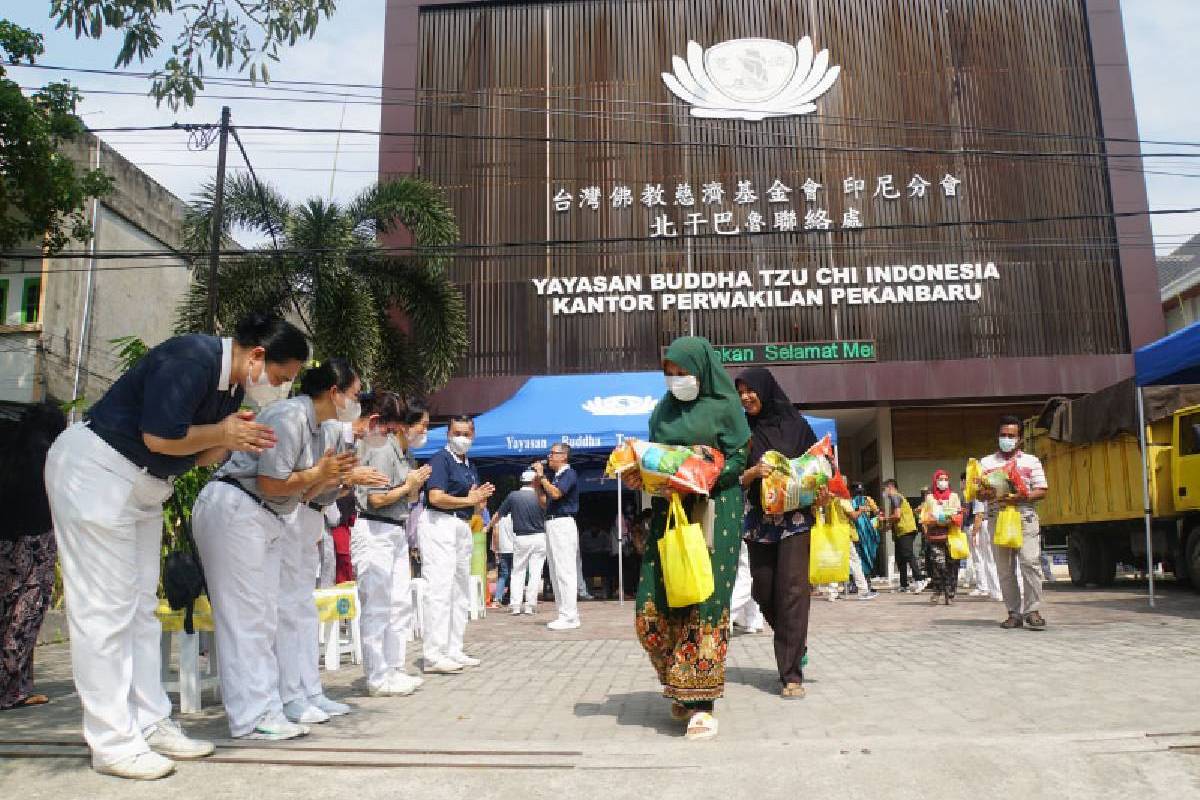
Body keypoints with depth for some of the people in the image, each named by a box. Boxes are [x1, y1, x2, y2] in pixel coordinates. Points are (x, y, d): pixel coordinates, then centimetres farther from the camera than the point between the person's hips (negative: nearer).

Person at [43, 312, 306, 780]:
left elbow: (201, 457, 8)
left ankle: (150, 724, 16)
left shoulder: (234, 386, 4)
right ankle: (112, 742, 0)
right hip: (94, 473, -10)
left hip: (143, 485, 10)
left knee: (141, 608, 10)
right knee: (105, 608, -6)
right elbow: (160, 437, -28)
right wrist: (223, 432, -15)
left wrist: (234, 441, -11)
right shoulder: (191, 359, -24)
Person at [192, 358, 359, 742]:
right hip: (234, 511, -10)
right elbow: (271, 483, -22)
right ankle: (252, 718, -1)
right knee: (249, 615, -8)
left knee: (281, 609, 8)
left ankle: (268, 709, 15)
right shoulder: (289, 416, -18)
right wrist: (318, 473, -10)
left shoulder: (317, 429, 13)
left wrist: (336, 477, -2)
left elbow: (302, 491, 13)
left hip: (269, 519, 10)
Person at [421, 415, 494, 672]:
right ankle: (434, 656, -10)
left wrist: (480, 499, 0)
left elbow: (475, 506, 23)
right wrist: (469, 500, -12)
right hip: (439, 524, -9)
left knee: (461, 591, 12)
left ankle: (453, 651, 21)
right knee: (440, 590, -12)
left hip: (462, 527, 9)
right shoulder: (441, 458, -8)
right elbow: (436, 497, -20)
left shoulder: (470, 466, 18)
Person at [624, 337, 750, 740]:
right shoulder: (664, 410, 14)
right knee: (654, 608, 0)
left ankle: (701, 701, 2)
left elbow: (739, 458, -4)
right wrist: (642, 476, -4)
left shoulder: (723, 406, 0)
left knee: (704, 602, -6)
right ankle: (683, 689, 19)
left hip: (713, 512, -5)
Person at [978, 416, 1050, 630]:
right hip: (997, 518, 2)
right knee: (1004, 568, 0)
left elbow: (1041, 491, 5)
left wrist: (1020, 497, -13)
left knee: (1030, 562, -13)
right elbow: (979, 493, 10)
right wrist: (985, 493, -14)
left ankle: (1033, 611, -9)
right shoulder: (986, 462, 16)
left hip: (1025, 517, -1)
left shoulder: (1031, 461, 12)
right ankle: (1014, 613, 4)